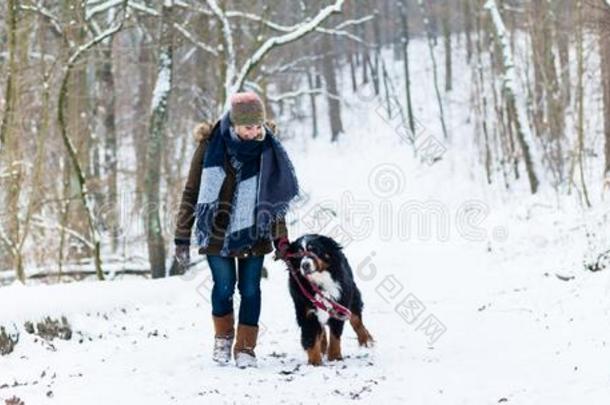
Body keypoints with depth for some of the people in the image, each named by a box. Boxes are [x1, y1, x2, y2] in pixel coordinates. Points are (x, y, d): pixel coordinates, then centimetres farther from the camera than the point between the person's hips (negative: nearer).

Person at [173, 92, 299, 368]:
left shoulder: (267, 148, -6)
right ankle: (223, 337, 24)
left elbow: (276, 194, 4)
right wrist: (182, 239, -5)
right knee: (224, 286, -2)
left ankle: (246, 347, 14)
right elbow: (192, 192, -5)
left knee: (250, 289, 0)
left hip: (253, 233, 1)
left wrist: (281, 238, 2)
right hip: (217, 232, -1)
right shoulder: (211, 146, -12)